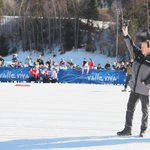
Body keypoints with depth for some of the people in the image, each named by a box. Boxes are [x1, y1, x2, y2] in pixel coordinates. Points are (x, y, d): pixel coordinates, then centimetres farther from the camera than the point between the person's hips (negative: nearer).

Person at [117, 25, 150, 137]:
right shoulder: (138, 54, 5)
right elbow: (131, 46, 2)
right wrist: (126, 35, -9)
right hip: (135, 88, 6)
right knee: (130, 108, 7)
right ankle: (127, 129, 14)